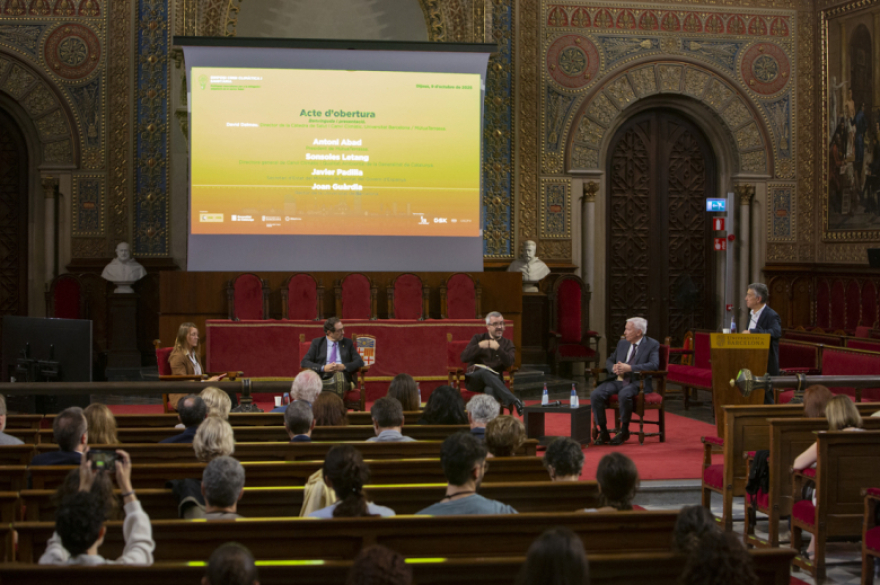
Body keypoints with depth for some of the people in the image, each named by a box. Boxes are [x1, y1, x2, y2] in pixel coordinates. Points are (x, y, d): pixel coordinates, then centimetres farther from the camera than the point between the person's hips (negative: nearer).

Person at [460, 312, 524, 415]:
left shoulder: (507, 343, 15)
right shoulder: (478, 338, 15)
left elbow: (509, 363, -6)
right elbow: (464, 358, 1)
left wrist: (498, 348, -21)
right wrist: (479, 346, -14)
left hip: (494, 380, 0)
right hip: (474, 378, 0)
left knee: (490, 390, -38)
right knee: (485, 372, -37)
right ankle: (514, 401, -46)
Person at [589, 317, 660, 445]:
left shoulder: (652, 345, -1)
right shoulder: (622, 343, 17)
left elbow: (654, 365, -16)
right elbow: (609, 361, 22)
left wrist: (630, 368, -23)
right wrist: (613, 368, -4)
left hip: (637, 382, -6)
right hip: (617, 380, 6)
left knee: (624, 395, -38)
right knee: (595, 395, -20)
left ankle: (624, 431, -18)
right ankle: (603, 432, -8)